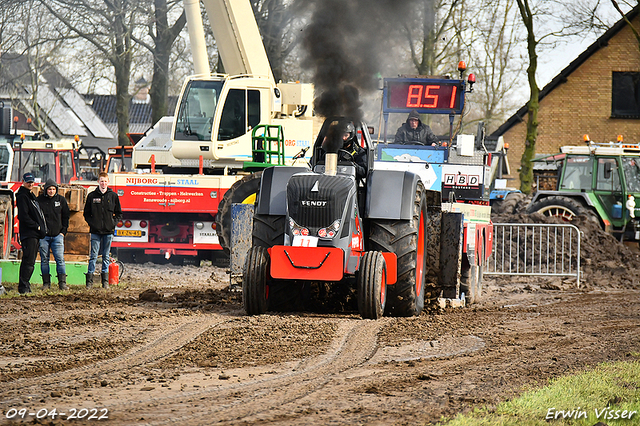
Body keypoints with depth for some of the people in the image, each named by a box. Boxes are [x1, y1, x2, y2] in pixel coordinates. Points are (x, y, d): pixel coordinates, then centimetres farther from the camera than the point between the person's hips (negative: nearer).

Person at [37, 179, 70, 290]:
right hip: (43, 235, -1)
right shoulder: (39, 200, 1)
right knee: (44, 259, 2)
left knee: (60, 259, -7)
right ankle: (46, 283, 8)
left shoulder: (61, 200, 6)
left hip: (57, 235, 1)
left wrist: (63, 231, 5)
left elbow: (66, 216, 13)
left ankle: (62, 282, -6)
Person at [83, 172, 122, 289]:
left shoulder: (113, 196, 6)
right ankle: (89, 281, -4)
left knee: (106, 256, 6)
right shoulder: (92, 196, 4)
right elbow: (86, 213, 9)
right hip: (95, 231, -1)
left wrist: (113, 223, -2)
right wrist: (91, 223, -5)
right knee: (93, 256, -5)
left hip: (108, 231, 1)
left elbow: (119, 213, 13)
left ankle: (105, 281, 10)